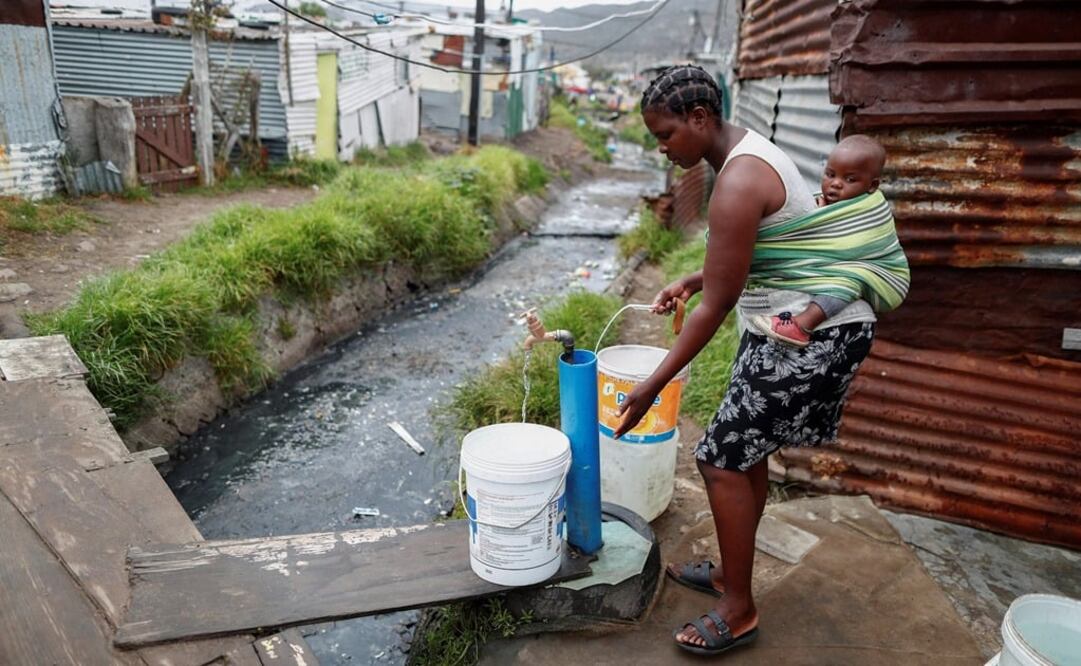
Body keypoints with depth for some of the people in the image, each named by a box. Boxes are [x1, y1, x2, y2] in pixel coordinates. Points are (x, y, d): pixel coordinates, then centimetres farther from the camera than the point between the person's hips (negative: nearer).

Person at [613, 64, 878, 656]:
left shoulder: (738, 182, -24)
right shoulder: (745, 150, 8)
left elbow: (715, 308, -23)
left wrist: (652, 387, -17)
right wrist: (690, 280, 9)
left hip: (814, 336, -10)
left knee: (722, 460, -4)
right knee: (746, 452, 17)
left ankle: (739, 611, 13)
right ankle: (730, 572, 34)